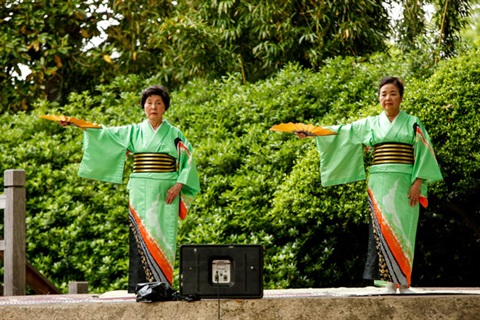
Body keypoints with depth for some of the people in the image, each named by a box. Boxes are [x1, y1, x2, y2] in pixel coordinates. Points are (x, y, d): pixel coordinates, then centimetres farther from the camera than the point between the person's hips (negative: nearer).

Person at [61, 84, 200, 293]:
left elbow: (188, 162, 6)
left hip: (165, 195, -1)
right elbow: (104, 134, 6)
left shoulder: (174, 134, 10)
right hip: (141, 194, 1)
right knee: (140, 237, -6)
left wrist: (179, 185, -8)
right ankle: (137, 289, -6)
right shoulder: (134, 132, 12)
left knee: (163, 237, -6)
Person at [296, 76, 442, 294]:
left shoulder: (413, 124, 6)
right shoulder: (370, 124, 13)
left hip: (403, 184, -2)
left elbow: (424, 154, 1)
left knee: (401, 229, -6)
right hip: (379, 184, 3)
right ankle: (390, 280, -1)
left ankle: (404, 281, -3)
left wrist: (418, 183, -9)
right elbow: (341, 132, 10)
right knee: (382, 228, -4)